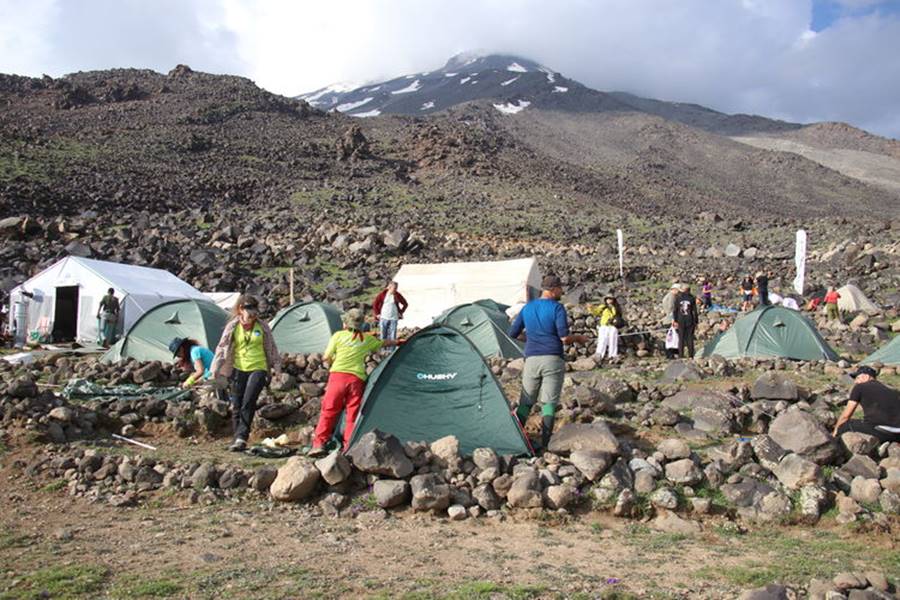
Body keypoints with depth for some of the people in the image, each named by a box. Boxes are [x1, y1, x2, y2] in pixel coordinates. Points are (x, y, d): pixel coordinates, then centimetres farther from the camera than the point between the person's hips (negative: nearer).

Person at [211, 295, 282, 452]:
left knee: (248, 403, -16)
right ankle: (239, 439, 15)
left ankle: (241, 438, -13)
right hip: (239, 370, 2)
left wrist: (276, 367, 13)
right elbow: (222, 348, 4)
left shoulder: (262, 326, 0)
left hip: (258, 369, -2)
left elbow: (271, 348, 10)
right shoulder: (233, 327, -1)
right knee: (237, 405, 4)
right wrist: (216, 370, 1)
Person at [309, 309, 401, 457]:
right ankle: (349, 447, -1)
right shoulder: (367, 339, 15)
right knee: (353, 414, 5)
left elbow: (326, 357, 5)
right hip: (357, 379, 2)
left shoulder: (338, 335, 6)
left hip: (338, 375, -2)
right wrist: (396, 342, 52)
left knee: (328, 411, 2)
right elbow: (383, 343, 33)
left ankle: (318, 444, -3)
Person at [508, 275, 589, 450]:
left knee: (526, 401, 10)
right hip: (553, 359, -4)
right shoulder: (557, 308, -6)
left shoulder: (527, 308, 10)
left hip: (531, 359, 4)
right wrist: (578, 338, 8)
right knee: (549, 401, 2)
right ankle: (545, 442, 0)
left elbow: (512, 334, 14)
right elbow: (564, 337, -12)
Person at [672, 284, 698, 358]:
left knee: (681, 338, 5)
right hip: (690, 321, 0)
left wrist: (674, 320, 3)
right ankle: (690, 356, 6)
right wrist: (696, 321, 5)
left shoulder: (678, 298, 0)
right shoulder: (692, 298, -2)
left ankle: (681, 355, 4)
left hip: (680, 321, 0)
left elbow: (675, 310, -1)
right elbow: (694, 311, 0)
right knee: (690, 338, 6)